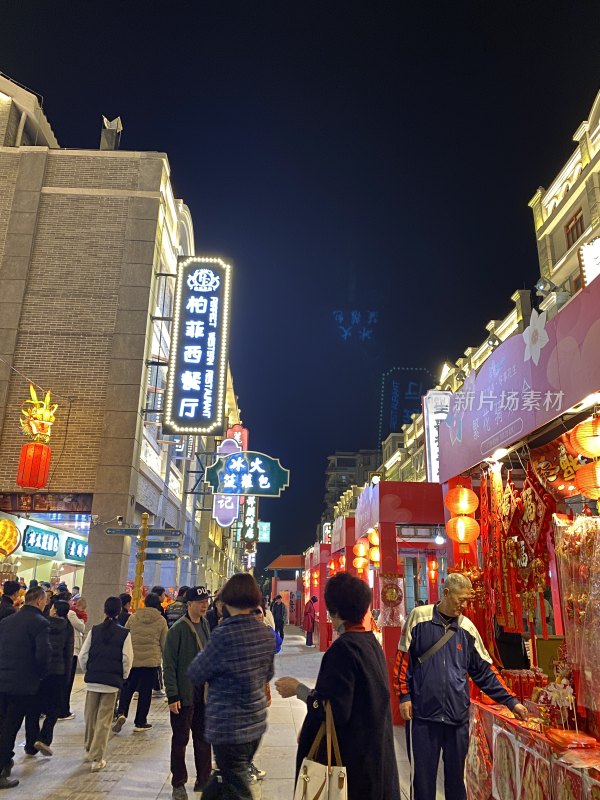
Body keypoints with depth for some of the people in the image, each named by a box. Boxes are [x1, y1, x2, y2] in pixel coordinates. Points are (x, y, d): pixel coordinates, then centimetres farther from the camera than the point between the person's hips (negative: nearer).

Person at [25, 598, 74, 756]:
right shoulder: (67, 628, 0)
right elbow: (69, 654, 2)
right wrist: (67, 675, 9)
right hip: (57, 672, 0)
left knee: (33, 709, 11)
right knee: (54, 707, 12)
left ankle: (31, 746, 13)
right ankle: (44, 738, -5)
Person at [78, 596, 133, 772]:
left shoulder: (94, 631, -1)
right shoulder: (124, 634, -5)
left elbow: (83, 655, -1)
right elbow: (127, 659, -8)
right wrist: (123, 677, 9)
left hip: (92, 679, 2)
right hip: (112, 681, -2)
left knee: (90, 717, 20)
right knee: (104, 721, 5)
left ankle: (89, 750, 36)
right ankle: (97, 759, 6)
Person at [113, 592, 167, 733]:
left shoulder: (133, 617, 1)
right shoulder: (161, 621, -2)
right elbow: (164, 643, 4)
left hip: (132, 659, 1)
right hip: (152, 660, -1)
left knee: (128, 687, 16)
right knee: (145, 690, 8)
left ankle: (121, 713, -5)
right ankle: (140, 722, 14)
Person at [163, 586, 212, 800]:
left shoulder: (205, 624, 4)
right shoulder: (177, 629, -15)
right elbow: (169, 665, -13)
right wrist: (172, 696, -15)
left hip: (204, 692, 6)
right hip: (184, 694, -6)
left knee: (203, 738, 15)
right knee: (180, 740, 9)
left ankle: (203, 780, 29)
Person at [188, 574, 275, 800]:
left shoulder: (224, 634, -22)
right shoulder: (266, 634, -1)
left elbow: (196, 675, -11)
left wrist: (202, 655, 6)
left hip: (228, 727, -6)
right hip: (256, 723, 6)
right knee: (226, 779, 23)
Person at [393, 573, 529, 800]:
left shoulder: (468, 628, 5)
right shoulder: (419, 617, -5)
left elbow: (485, 672, 10)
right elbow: (402, 660, -2)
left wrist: (511, 701, 5)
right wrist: (404, 696, -6)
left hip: (458, 716, 3)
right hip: (422, 714, -3)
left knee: (456, 777, 13)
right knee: (422, 777, 5)